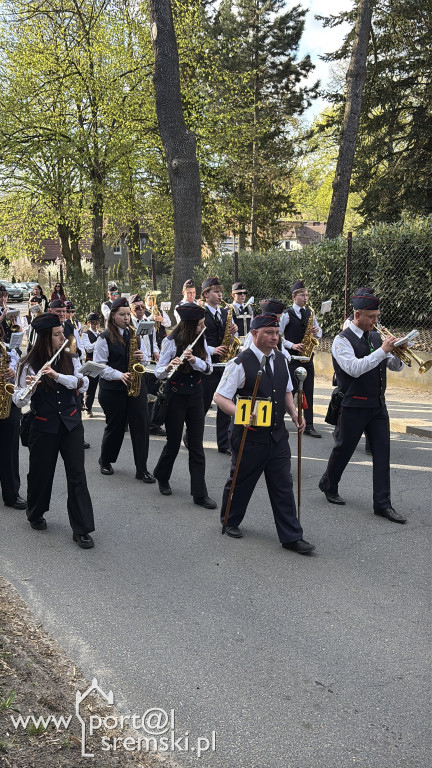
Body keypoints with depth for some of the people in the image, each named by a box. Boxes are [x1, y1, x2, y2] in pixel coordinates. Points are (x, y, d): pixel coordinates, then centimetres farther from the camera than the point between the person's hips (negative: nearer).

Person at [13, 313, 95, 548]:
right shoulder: (29, 365, -8)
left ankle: (82, 529, 3)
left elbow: (83, 384, -11)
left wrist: (57, 376, -25)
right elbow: (19, 401, -10)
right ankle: (35, 514, 38)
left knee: (77, 475, -2)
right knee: (41, 473, 11)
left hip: (71, 423, 2)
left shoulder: (69, 359, 3)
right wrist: (30, 387, -31)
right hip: (43, 427, -2)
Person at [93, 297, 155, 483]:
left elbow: (144, 359, 19)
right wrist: (119, 375, -22)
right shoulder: (105, 338, -5)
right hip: (112, 389, -4)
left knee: (141, 424, -3)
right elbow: (99, 365, -10)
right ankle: (105, 462, 30)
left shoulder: (134, 335, 11)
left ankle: (142, 469, 3)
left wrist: (142, 359, -5)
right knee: (115, 426, 6)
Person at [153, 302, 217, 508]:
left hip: (196, 396, 4)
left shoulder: (201, 340, 2)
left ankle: (200, 494, 6)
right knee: (173, 443, 7)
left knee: (196, 447, 3)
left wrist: (195, 360, -22)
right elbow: (158, 372, -11)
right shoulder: (172, 341, -12)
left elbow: (209, 368, -2)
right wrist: (169, 367, -34)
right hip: (176, 397, -4)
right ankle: (161, 476, 36)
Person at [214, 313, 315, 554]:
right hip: (250, 435, -5)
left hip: (278, 434, 5)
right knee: (241, 481, 12)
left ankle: (292, 536, 13)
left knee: (283, 485, 6)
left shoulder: (281, 360, 6)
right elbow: (220, 397, -14)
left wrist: (295, 414, 2)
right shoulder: (241, 363, -14)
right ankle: (230, 521, 36)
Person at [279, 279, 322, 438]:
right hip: (291, 357, -5)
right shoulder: (287, 314, -5)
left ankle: (309, 426, 5)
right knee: (290, 389, -5)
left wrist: (316, 332, -6)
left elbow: (319, 333, 17)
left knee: (308, 391, 2)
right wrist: (292, 345, -17)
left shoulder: (310, 312, 10)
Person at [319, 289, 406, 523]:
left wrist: (397, 354, -11)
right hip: (354, 406, -6)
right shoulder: (342, 341, -11)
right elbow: (355, 368, -27)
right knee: (344, 449, 8)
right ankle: (328, 485, 33)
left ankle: (382, 504, 7)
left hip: (378, 405, 6)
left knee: (382, 453, 2)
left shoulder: (376, 337, 9)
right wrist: (382, 351, -27)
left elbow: (396, 366, 11)